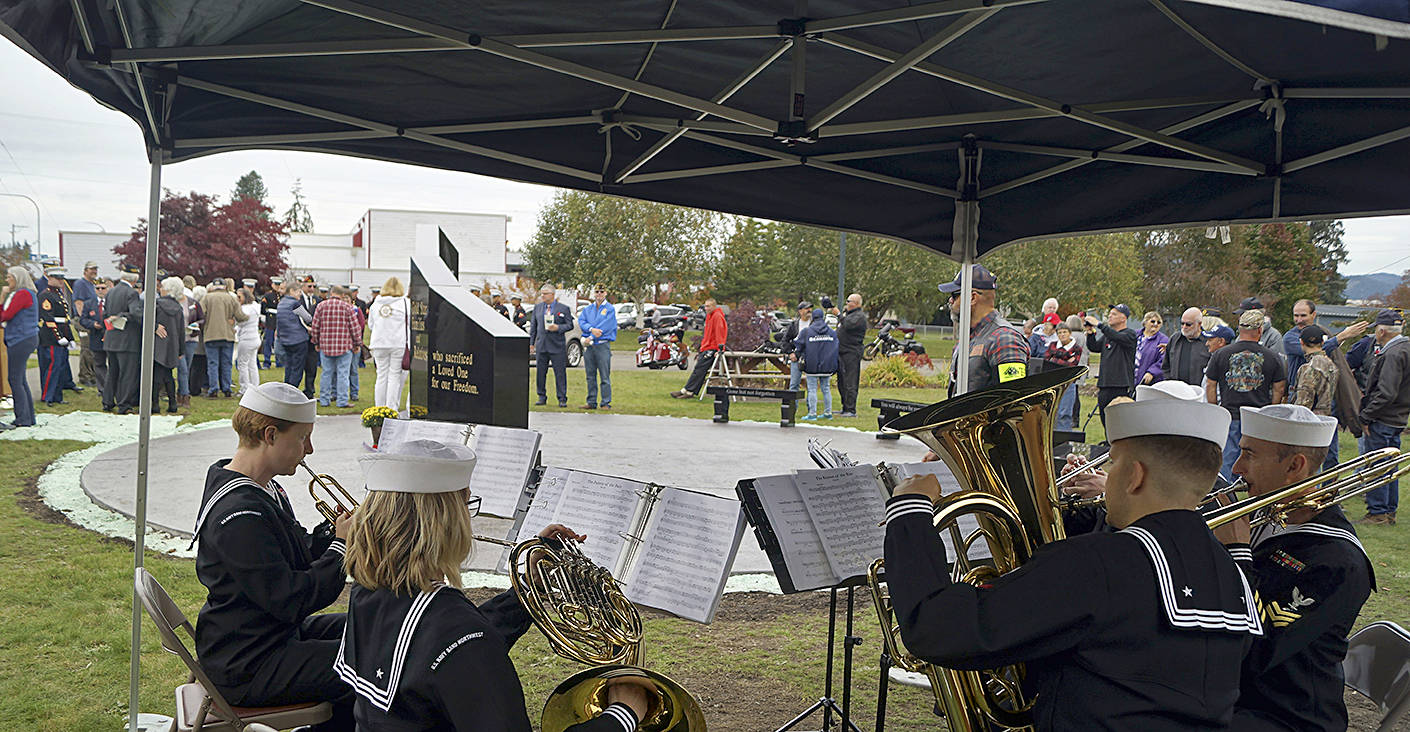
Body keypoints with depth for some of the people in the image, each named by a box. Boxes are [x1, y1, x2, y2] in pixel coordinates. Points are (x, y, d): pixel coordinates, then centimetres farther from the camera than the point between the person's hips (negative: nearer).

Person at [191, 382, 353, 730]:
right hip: (246, 669, -11)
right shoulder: (239, 514, -27)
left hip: (275, 633, 11)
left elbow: (296, 556, 15)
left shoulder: (265, 489, 6)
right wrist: (341, 547, -18)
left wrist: (333, 531, -4)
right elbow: (292, 602, -28)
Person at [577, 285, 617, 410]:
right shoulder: (587, 308, 16)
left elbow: (605, 326, -9)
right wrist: (591, 329, -17)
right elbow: (581, 321, 2)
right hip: (588, 345, 5)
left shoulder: (610, 309, 1)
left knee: (605, 376, -6)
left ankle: (606, 403, -3)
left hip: (603, 344, -5)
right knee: (590, 376, 8)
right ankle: (591, 402, 14)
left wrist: (591, 338, -13)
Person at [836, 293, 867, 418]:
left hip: (852, 352, -10)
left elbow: (848, 325, -24)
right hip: (842, 351, 10)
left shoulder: (860, 316, -9)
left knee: (850, 383, -10)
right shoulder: (848, 313, 21)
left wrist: (841, 315, -16)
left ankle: (851, 410, -9)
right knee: (841, 382, 14)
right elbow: (840, 327, 27)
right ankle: (845, 408, 22)